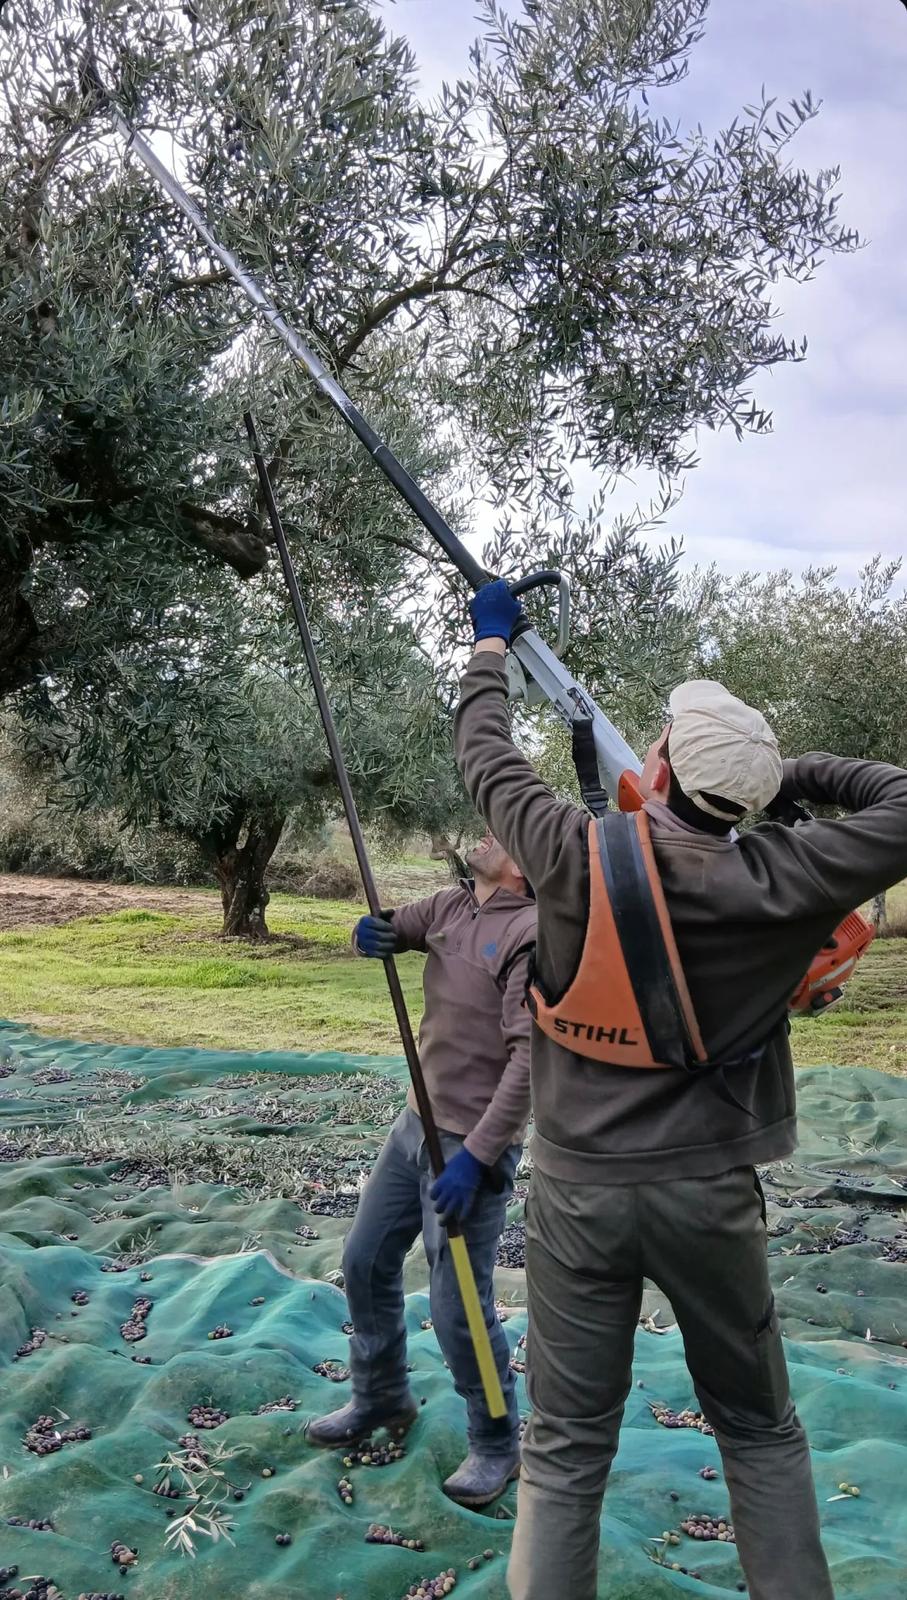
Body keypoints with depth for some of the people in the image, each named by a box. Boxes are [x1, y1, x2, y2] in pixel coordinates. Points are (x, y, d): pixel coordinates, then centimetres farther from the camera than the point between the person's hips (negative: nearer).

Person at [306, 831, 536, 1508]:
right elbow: (388, 930, 12)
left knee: (459, 1310, 0)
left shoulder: (533, 933, -20)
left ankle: (498, 1445, 25)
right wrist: (371, 931, -14)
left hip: (472, 1144, -8)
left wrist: (476, 1156, -27)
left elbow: (531, 1058, -25)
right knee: (366, 1261, 19)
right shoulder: (453, 905, 5)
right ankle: (381, 1398, 42)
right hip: (417, 1122, 9)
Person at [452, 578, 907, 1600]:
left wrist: (490, 644, 21)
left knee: (566, 1449, 11)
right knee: (760, 1429, 20)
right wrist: (790, 775, 3)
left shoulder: (576, 857, -12)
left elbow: (486, 759, 4)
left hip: (578, 1189, 0)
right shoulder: (775, 883, -13)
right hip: (707, 1194, 0)